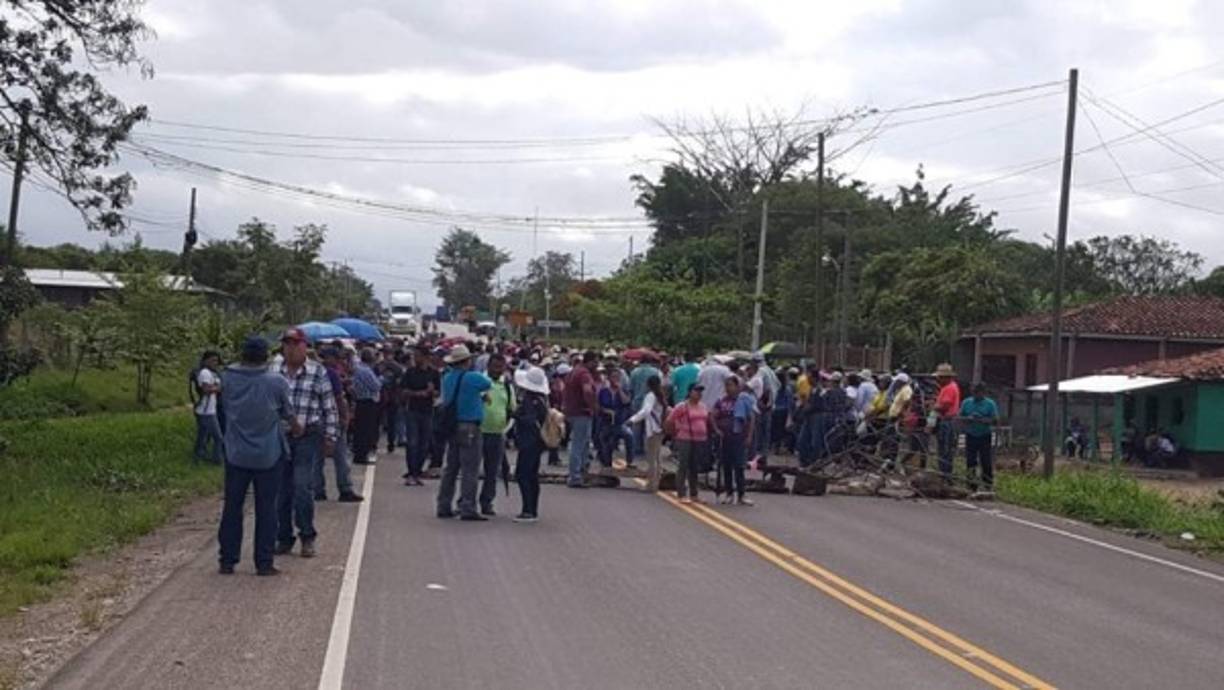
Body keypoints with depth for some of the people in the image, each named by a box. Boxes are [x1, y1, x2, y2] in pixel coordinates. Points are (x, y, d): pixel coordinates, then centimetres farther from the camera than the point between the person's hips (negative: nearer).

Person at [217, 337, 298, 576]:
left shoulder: (228, 379, -7)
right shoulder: (277, 383, -10)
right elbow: (287, 413, 5)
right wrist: (296, 428, 26)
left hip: (236, 455, 2)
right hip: (268, 455, -2)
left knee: (232, 507, 10)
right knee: (266, 509, 6)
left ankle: (227, 561, 13)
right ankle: (264, 563, 7)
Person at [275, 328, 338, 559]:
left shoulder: (318, 373, 0)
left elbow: (329, 408, 3)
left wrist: (330, 437, 1)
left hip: (308, 438, -3)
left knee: (302, 486, -10)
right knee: (281, 489, 5)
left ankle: (307, 537, 5)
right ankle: (284, 538, 16)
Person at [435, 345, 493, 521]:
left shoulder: (447, 378, 7)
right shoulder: (473, 377, -13)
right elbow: (488, 384, 4)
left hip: (452, 427, 7)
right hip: (469, 428, -7)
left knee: (450, 468, 14)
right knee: (469, 470, -5)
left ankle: (444, 506, 17)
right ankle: (467, 509, -6)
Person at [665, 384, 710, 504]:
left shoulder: (704, 407, 10)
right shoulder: (682, 407, -9)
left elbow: (708, 421, 22)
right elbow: (670, 420, -7)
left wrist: (707, 434, 14)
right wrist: (674, 432, -1)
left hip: (700, 440, 6)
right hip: (685, 440, -6)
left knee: (695, 468, 12)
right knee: (683, 467, -4)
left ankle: (693, 494, 20)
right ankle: (681, 495, -2)